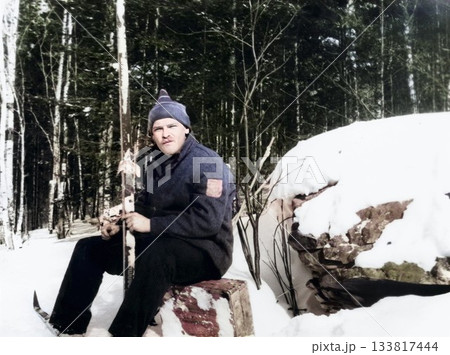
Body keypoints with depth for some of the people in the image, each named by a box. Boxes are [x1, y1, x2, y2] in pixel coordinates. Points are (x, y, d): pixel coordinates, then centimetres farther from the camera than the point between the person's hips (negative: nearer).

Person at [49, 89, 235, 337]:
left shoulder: (207, 163, -16)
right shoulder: (156, 162, 8)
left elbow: (208, 221, -26)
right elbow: (144, 205, 18)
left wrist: (151, 225, -24)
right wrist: (120, 224, -3)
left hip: (205, 251, -8)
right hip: (158, 242, 8)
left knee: (156, 254, -41)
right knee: (89, 248, 9)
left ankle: (124, 333, -27)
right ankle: (69, 325, 15)